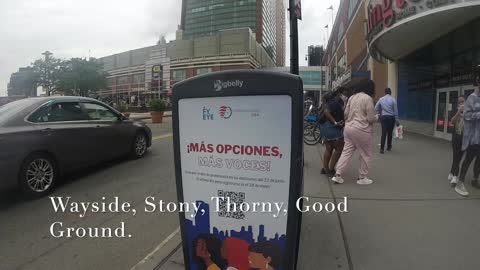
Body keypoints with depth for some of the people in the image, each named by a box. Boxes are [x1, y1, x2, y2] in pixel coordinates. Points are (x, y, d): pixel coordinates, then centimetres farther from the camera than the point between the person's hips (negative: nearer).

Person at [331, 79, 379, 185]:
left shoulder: (352, 97, 9)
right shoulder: (368, 98, -12)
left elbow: (346, 114, 12)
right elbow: (371, 118, -11)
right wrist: (377, 117, 9)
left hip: (349, 128, 7)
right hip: (362, 130, -7)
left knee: (346, 152, 11)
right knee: (366, 155, 10)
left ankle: (337, 175, 9)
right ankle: (362, 177, 19)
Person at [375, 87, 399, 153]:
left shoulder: (381, 99, 2)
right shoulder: (393, 99, -4)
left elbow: (376, 108, 5)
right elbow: (395, 110, -2)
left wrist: (380, 113, 20)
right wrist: (397, 120, 2)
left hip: (384, 117, 1)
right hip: (391, 117, -1)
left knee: (384, 133, -2)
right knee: (390, 132, 11)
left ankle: (382, 148, -10)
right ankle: (389, 147, 23)